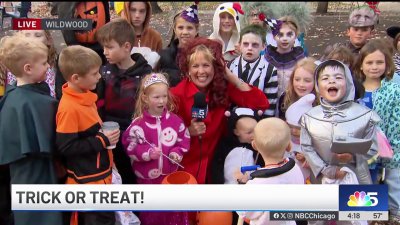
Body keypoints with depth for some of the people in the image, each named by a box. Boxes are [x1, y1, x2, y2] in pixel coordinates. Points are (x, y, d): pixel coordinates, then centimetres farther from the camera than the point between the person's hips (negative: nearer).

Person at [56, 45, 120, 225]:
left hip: (99, 173, 9)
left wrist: (105, 136, 3)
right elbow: (65, 147, -24)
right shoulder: (69, 108, -23)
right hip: (87, 179, -9)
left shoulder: (85, 97, 4)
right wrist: (103, 141, -21)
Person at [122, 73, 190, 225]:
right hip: (147, 176, -3)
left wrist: (177, 153, -11)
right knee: (151, 212, 12)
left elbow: (184, 139, 5)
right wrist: (147, 153, -23)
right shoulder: (138, 123, -13)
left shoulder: (174, 120, -3)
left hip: (171, 173, 3)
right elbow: (130, 146, -12)